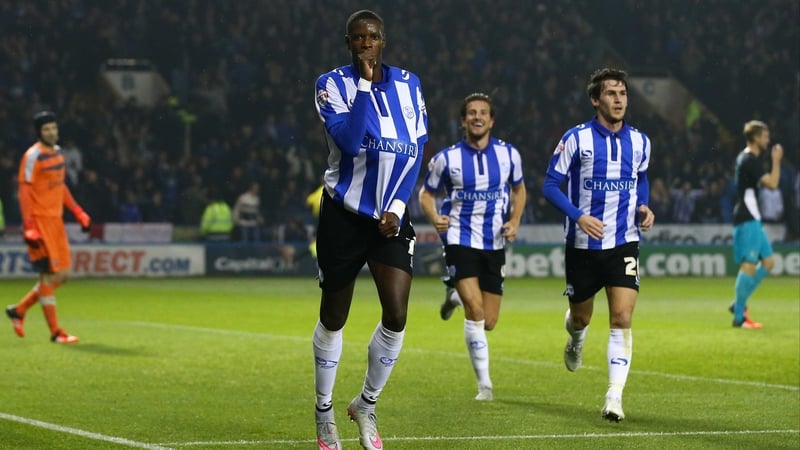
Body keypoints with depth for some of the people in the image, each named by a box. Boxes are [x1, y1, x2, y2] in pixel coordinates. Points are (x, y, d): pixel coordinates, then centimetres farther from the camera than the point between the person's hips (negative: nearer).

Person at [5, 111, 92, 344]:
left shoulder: (58, 152, 13)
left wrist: (78, 212, 17)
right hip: (40, 221, -8)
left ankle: (19, 310, 21)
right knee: (50, 274, -7)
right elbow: (24, 192, -14)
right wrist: (29, 227, -21)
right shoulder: (33, 156, -11)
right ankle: (55, 332, -1)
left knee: (63, 274, 9)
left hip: (56, 220, 8)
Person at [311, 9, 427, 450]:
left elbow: (415, 150, 3)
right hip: (343, 215, -2)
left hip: (390, 216, 2)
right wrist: (365, 84, -21)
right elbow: (348, 139, -21)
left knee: (396, 315, -13)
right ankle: (324, 411, 25)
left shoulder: (407, 84, 4)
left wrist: (397, 207, -6)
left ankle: (366, 405, 10)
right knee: (333, 318, 6)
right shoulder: (333, 83, -5)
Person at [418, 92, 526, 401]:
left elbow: (518, 189, 17)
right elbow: (426, 193, 7)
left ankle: (458, 298, 41)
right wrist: (435, 218, -15)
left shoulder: (508, 154, 1)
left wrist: (515, 220, -1)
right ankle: (484, 383, -9)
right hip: (461, 240, -3)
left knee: (488, 323, 5)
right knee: (475, 310, -20)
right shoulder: (447, 158, -5)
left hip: (495, 244, 3)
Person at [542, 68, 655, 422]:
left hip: (624, 243, 1)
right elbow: (550, 184, -6)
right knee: (581, 316, 15)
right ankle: (575, 341, 54)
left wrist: (644, 207, 1)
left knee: (622, 320, -14)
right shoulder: (576, 139, -8)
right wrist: (578, 216, -20)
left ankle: (614, 398, -13)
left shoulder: (639, 142, 3)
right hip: (583, 244, -1)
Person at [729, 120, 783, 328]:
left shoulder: (745, 157, 16)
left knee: (768, 261, 10)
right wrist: (776, 161, -9)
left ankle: (739, 304, 13)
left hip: (751, 219, 11)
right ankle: (739, 317, -8)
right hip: (747, 220, -11)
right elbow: (772, 183, -20)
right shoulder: (750, 160, -15)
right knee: (749, 265, -11)